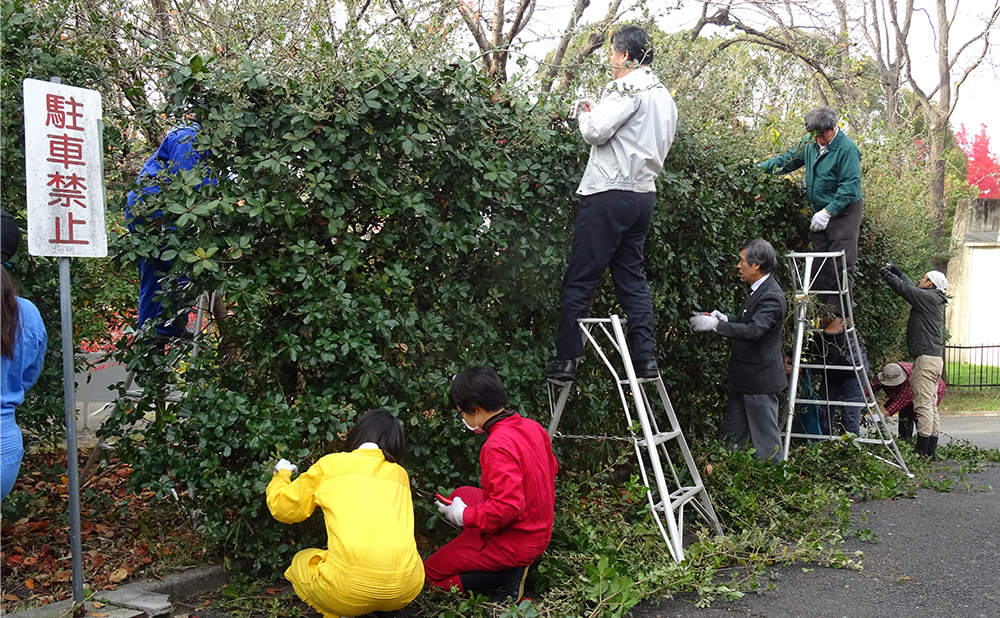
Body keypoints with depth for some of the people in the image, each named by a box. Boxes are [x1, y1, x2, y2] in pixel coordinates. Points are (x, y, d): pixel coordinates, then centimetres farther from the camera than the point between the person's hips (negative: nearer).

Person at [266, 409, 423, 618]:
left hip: (350, 586, -3)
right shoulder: (400, 474, 18)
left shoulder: (330, 465, 11)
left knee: (300, 563, 29)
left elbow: (283, 508, 21)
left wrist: (281, 475, 41)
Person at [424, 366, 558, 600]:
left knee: (429, 576, 5)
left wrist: (463, 516, -17)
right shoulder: (531, 427, -1)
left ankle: (509, 574, -7)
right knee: (461, 494, 29)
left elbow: (508, 506, -33)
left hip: (513, 543, -9)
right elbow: (551, 469, 13)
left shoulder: (498, 446, -28)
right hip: (540, 533, 9)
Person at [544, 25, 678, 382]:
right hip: (644, 194, 9)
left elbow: (596, 131, -16)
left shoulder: (629, 87, -9)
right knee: (632, 276, 13)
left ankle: (566, 360, -1)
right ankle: (645, 358, 9)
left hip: (609, 194, -8)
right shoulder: (665, 97, 19)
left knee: (579, 279, -3)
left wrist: (585, 111, 6)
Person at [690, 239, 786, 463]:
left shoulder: (771, 296, -20)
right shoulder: (758, 290, 12)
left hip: (760, 379, -10)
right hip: (743, 378, 10)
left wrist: (716, 325, -28)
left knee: (765, 440, 0)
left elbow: (753, 330, -31)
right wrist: (725, 318, 7)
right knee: (731, 437, 14)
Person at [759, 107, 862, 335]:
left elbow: (849, 187, -21)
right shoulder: (810, 144, 4)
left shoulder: (847, 149, -18)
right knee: (820, 265, 9)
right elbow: (787, 160, 15)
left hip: (844, 212, -7)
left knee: (840, 266, -8)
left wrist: (827, 212, -25)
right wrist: (759, 168, 2)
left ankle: (839, 314, -3)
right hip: (821, 213, 7)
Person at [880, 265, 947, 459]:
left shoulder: (928, 297, -9)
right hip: (934, 357, 10)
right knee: (931, 406, 10)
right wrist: (894, 270, 33)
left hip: (927, 357, -10)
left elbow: (906, 289, -11)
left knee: (923, 405, -10)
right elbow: (911, 288, 29)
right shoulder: (933, 299, 18)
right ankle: (931, 451, 12)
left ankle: (922, 452, -10)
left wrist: (886, 274, 3)